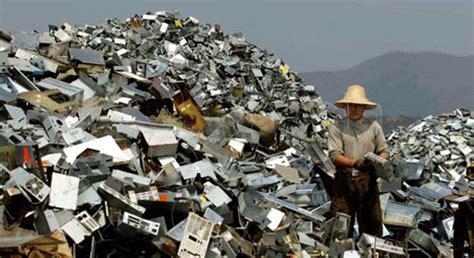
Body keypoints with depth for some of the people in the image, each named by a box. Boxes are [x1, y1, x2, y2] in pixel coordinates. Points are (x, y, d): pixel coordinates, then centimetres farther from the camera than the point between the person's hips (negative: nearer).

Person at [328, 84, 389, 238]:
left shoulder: (373, 127, 10)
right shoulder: (337, 127, 2)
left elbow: (383, 151, 11)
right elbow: (334, 155, -7)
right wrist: (355, 163, -21)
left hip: (367, 179, 2)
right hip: (344, 179, -2)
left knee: (371, 221, 1)